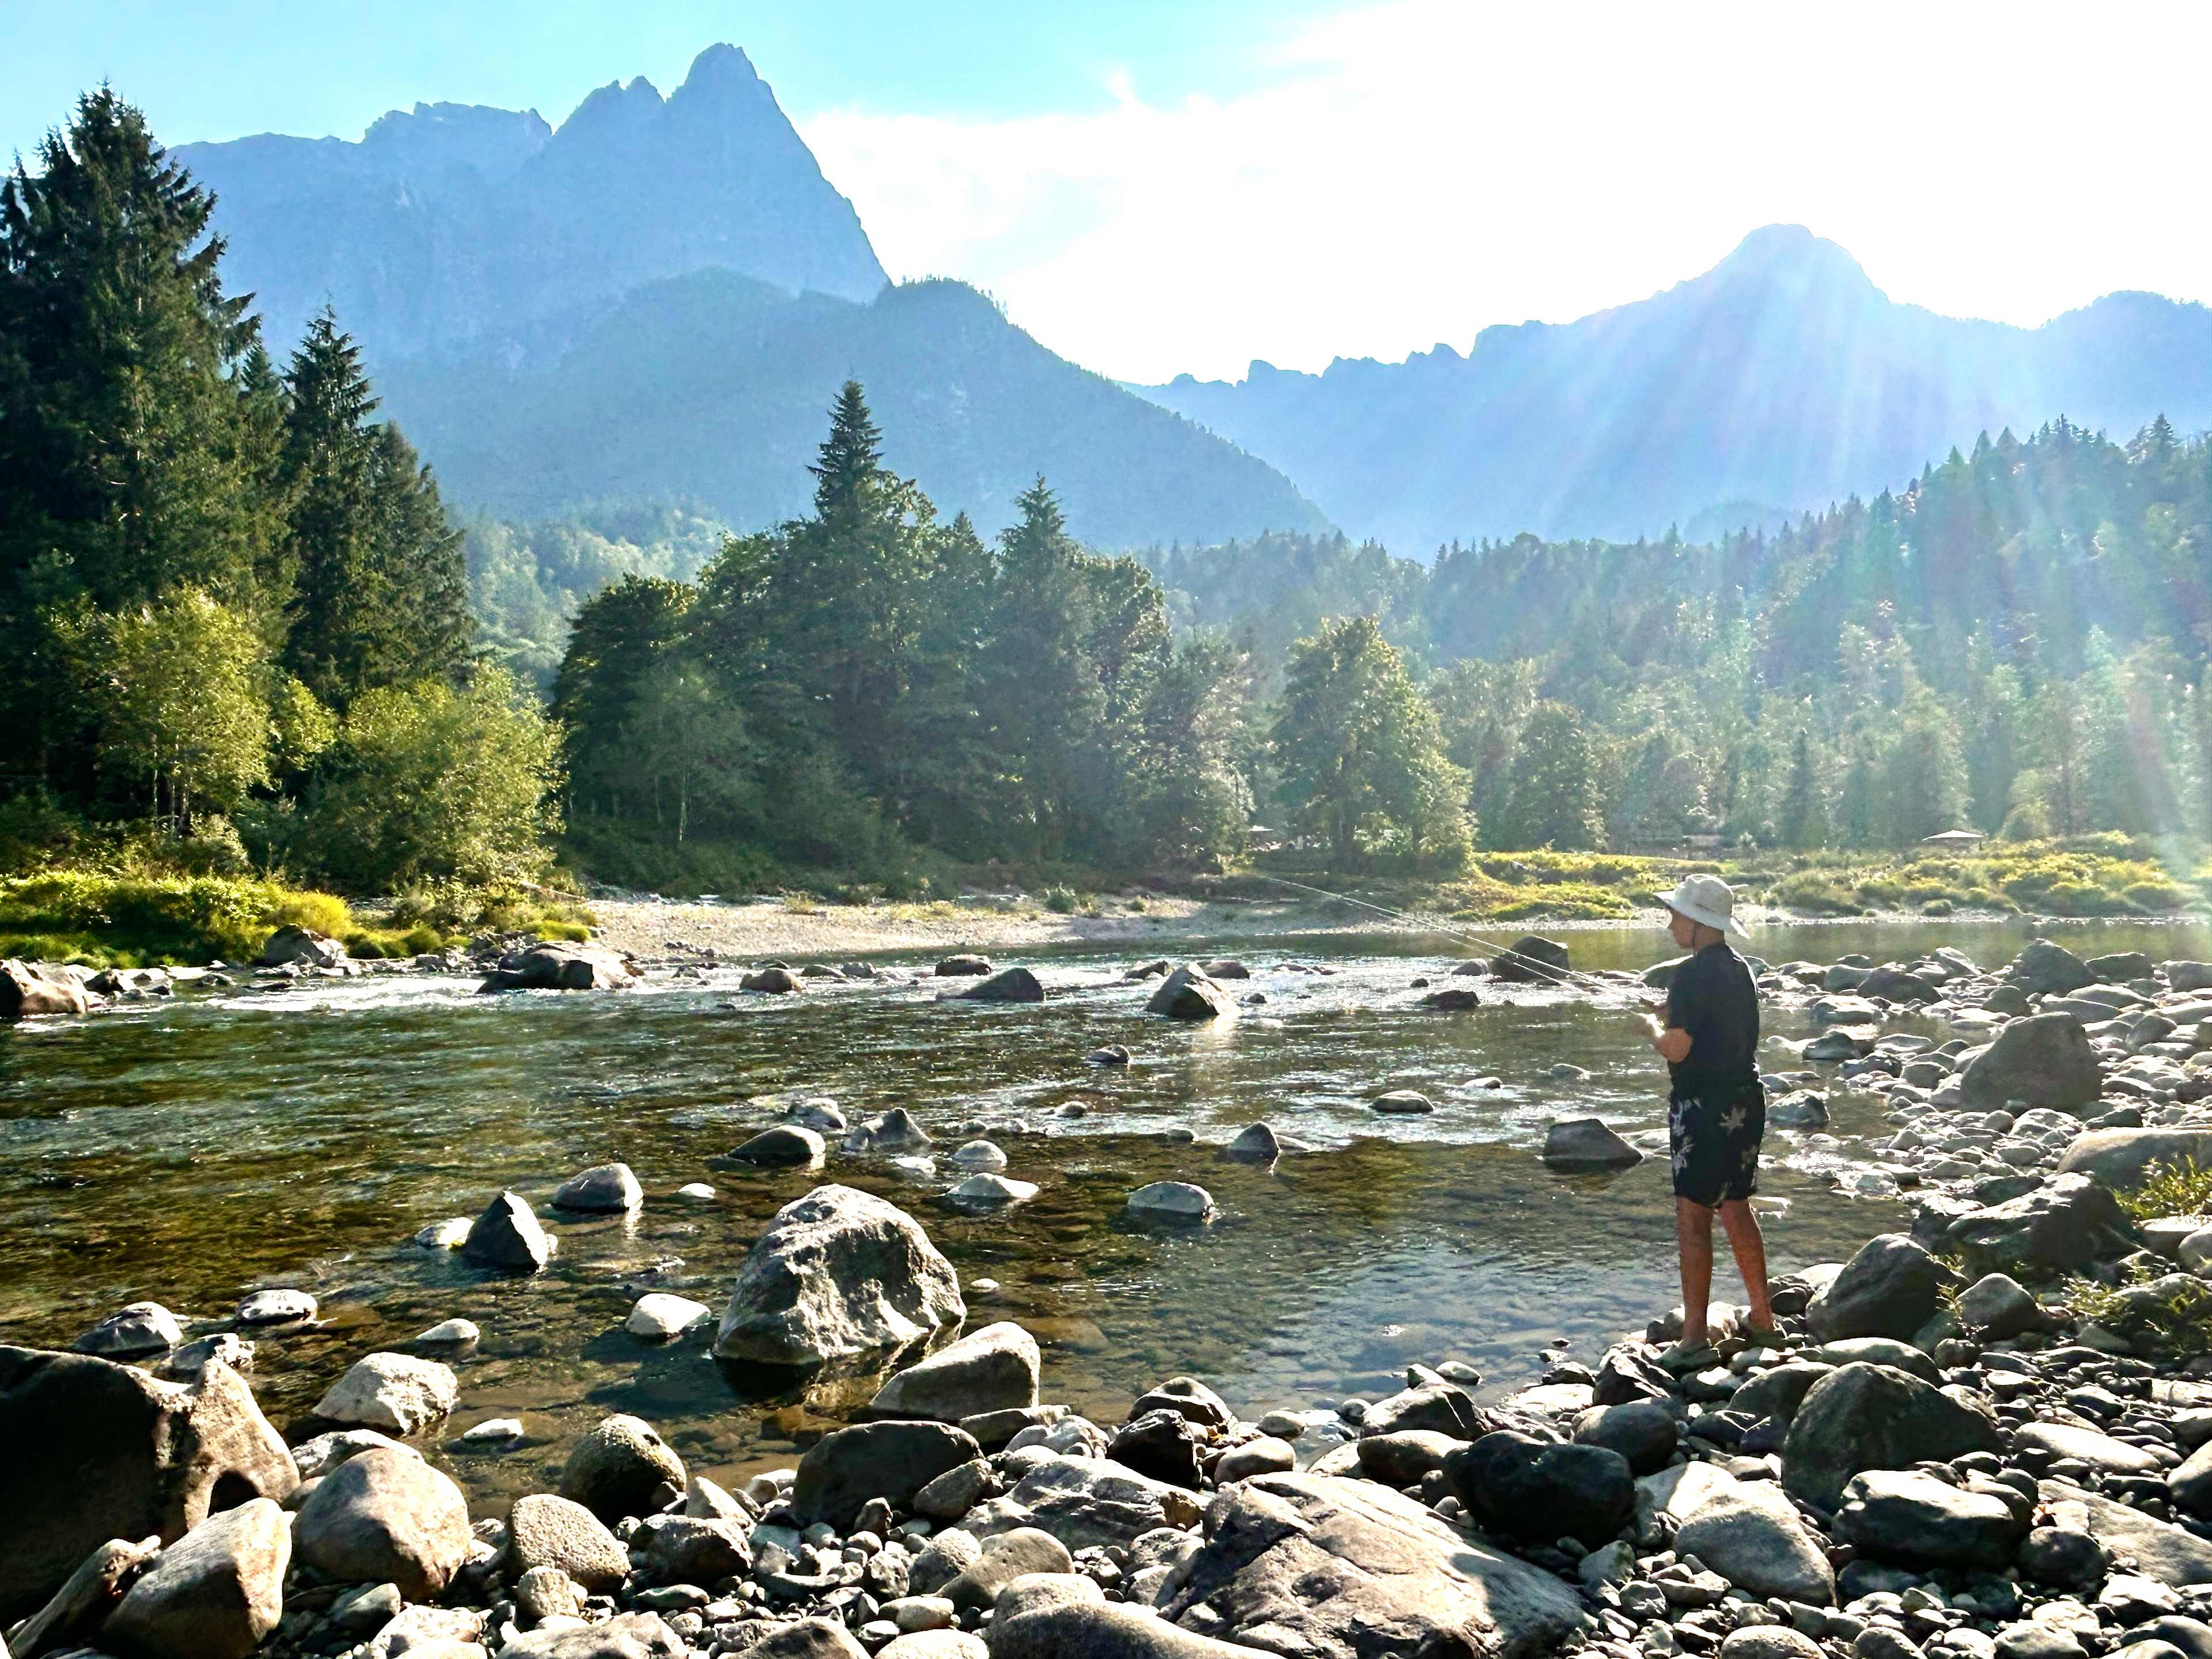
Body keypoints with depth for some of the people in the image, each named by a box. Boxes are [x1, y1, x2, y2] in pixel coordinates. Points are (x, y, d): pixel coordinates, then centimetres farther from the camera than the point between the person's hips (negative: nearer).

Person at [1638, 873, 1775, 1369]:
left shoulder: (1693, 974, -17)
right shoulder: (1741, 970, 11)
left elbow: (1677, 1048, -20)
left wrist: (1654, 1025, -1)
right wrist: (1675, 1015, 18)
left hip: (1703, 1106, -9)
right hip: (1746, 1101, 9)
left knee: (1693, 1218, -4)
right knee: (1736, 1209, 19)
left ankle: (1695, 1339, -2)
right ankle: (1761, 1318, 29)